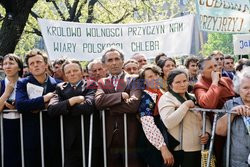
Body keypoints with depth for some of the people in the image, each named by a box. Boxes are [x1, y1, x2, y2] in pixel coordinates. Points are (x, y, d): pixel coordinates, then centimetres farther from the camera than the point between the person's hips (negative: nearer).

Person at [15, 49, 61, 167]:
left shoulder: (57, 84, 4)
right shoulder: (22, 83, 4)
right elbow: (19, 105, -12)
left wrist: (38, 106, -13)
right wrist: (44, 99, -13)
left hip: (53, 138, 1)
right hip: (30, 138, 0)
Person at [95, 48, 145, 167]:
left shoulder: (133, 80, 1)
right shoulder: (102, 83, 10)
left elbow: (134, 105, -16)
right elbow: (98, 101, -11)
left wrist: (108, 107, -9)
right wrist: (121, 95, -15)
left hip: (130, 138, -3)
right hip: (110, 139, 3)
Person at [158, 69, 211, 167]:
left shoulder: (193, 98, 13)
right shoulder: (166, 98, -7)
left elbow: (205, 118, 18)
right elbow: (168, 122, -22)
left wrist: (207, 132, -1)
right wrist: (186, 105, -18)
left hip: (198, 148, 6)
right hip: (179, 149, -6)